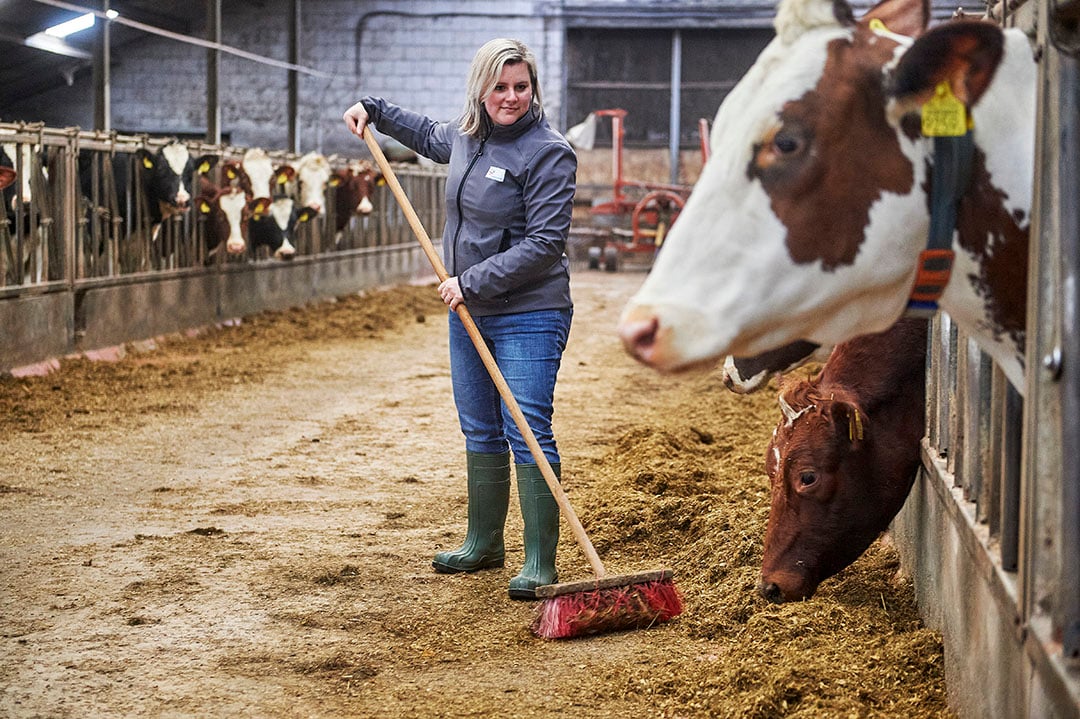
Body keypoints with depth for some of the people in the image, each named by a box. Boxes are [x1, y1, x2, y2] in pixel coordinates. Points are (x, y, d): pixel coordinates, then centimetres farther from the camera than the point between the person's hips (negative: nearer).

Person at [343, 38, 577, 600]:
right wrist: (375, 111, 28)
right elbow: (429, 136, 34)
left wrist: (473, 281, -20)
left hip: (527, 316, -8)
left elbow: (545, 243, -20)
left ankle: (539, 563, -2)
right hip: (468, 313, 8)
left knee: (528, 435, -9)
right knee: (479, 431, 16)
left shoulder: (547, 152, -15)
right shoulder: (467, 136, 8)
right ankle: (484, 544, 30)